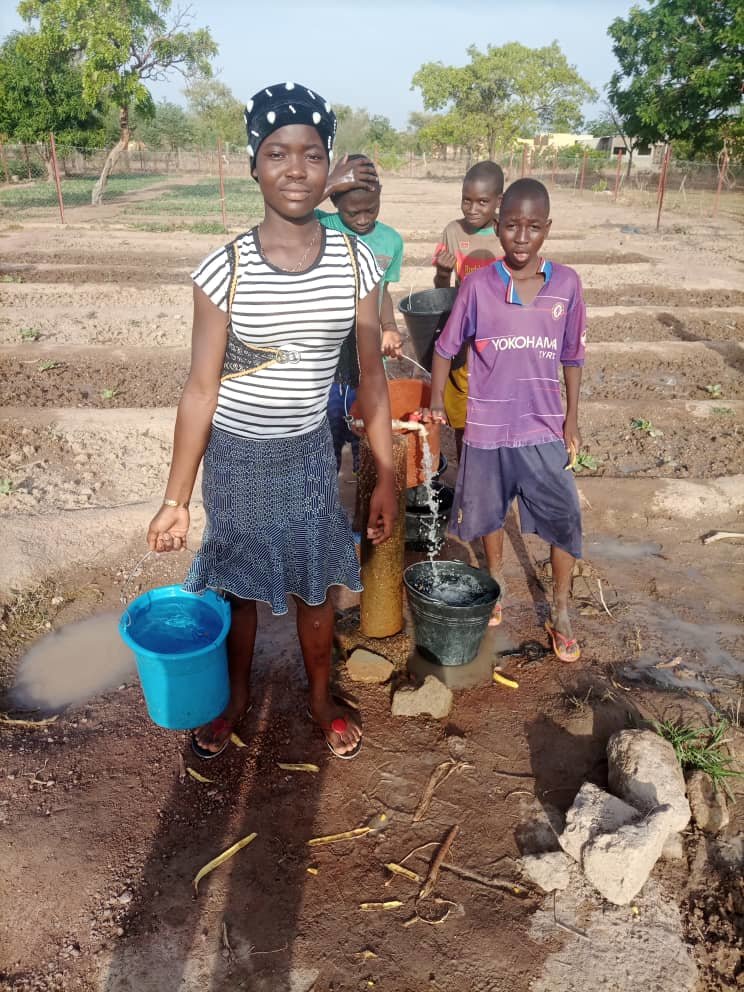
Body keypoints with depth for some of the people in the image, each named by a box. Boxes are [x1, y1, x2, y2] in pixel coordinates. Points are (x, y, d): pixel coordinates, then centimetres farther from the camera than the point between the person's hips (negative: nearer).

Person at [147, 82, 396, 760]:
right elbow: (201, 388, -10)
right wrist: (176, 499, -9)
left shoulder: (357, 264, -8)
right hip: (236, 456, -1)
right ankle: (235, 699, 44)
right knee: (238, 587, 17)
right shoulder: (224, 270, -14)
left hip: (310, 452, 2)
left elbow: (371, 374, -2)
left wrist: (387, 476, -1)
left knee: (314, 587, 16)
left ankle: (322, 697, 43)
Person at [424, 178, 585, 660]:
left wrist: (572, 417, 5)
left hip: (544, 427, 1)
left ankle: (560, 613, 23)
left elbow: (572, 355, 4)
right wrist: (436, 402, -5)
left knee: (565, 520, 3)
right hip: (487, 426, 0)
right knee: (489, 512, 17)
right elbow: (446, 346, 2)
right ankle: (496, 583, 43)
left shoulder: (566, 283, -5)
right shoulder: (478, 285, -8)